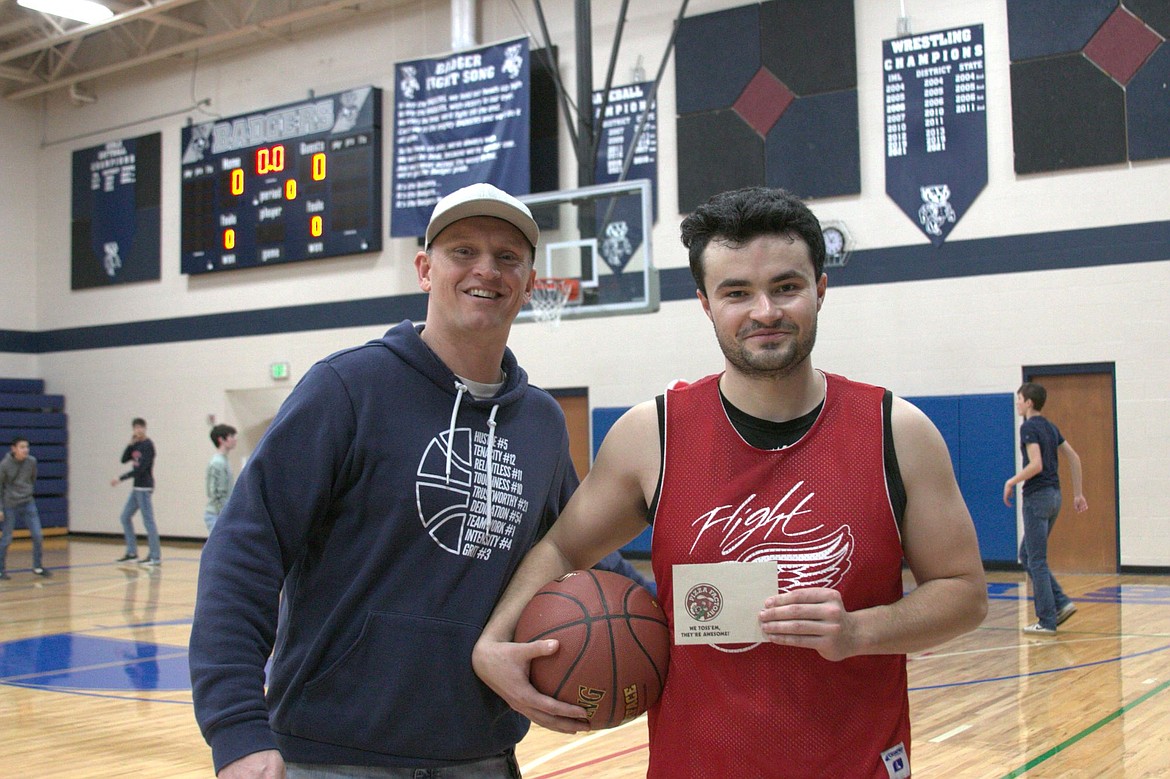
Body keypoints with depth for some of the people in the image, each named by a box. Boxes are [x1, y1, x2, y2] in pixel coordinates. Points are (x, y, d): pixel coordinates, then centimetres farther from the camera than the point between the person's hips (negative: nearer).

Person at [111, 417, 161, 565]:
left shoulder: (148, 445, -12)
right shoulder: (135, 445, 12)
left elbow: (140, 469, -18)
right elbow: (124, 460, 6)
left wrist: (121, 479, -19)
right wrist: (131, 443, -6)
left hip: (144, 488, -9)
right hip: (137, 488, 9)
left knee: (148, 520, -9)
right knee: (125, 517, 13)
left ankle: (156, 556, -8)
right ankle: (131, 551, 20)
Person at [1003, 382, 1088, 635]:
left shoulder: (1029, 427, -13)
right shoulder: (1050, 427, 13)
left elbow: (1036, 465, -23)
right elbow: (1074, 458, 16)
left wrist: (1012, 482, -9)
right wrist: (1078, 494, 19)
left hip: (1037, 497, -9)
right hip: (1054, 495, 9)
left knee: (1036, 561, -2)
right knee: (1026, 555, 17)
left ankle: (1047, 622, 2)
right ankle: (1062, 602, 10)